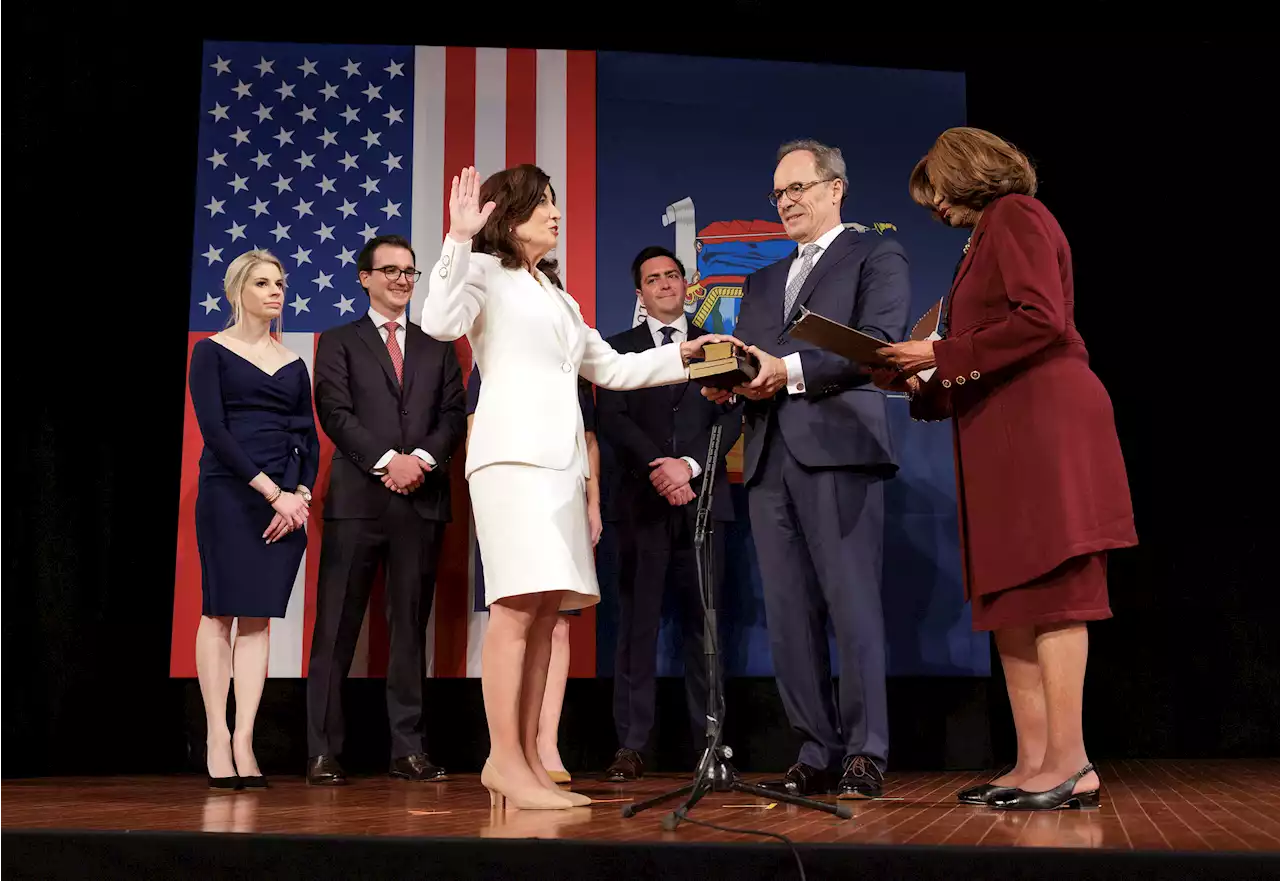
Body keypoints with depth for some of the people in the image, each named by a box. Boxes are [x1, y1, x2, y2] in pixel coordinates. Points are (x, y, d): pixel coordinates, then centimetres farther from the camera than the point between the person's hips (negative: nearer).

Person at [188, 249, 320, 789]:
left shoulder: (293, 365, 16)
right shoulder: (211, 351, 3)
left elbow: (309, 439, 13)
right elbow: (213, 429, -8)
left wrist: (301, 495, -6)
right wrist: (272, 491, -14)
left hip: (288, 501, 4)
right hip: (228, 495, -4)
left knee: (258, 617, 1)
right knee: (220, 612, -3)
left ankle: (244, 741, 1)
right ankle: (217, 739, 1)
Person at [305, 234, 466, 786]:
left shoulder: (437, 347, 19)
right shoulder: (338, 342, 11)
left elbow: (454, 416, 8)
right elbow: (335, 413, -2)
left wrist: (423, 458, -10)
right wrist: (387, 460, -14)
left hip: (422, 500, 3)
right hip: (357, 498, -2)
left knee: (411, 626, 4)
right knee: (336, 627, -3)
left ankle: (409, 749, 8)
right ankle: (323, 751, 2)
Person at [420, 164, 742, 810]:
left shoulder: (557, 296, 31)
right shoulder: (486, 272, 7)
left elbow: (612, 369, 31)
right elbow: (440, 322, -14)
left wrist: (682, 356, 23)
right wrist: (459, 240, -18)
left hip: (562, 459, 8)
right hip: (514, 451, -8)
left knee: (544, 610, 1)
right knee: (518, 605, -16)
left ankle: (525, 763, 3)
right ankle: (505, 762, -14)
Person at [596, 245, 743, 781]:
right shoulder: (620, 348, 13)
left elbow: (731, 418, 4)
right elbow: (612, 420, 1)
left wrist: (689, 465, -12)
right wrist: (657, 470, -12)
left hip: (702, 498, 1)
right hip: (642, 502, -1)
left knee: (704, 622, -1)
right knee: (638, 623, -3)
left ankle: (710, 738, 3)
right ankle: (632, 744, -1)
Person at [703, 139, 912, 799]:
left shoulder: (875, 257, 9)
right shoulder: (762, 281, 28)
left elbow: (880, 341, -7)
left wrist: (790, 370, -14)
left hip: (838, 446, -6)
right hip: (768, 454, 6)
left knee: (851, 601, -9)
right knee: (789, 612, 2)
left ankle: (865, 753, -4)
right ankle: (818, 752, 7)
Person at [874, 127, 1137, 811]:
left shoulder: (1016, 214, 0)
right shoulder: (986, 239, 26)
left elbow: (1043, 320, -15)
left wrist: (940, 353, -11)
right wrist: (916, 385, 12)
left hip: (1044, 422, -9)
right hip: (1004, 434, 9)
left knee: (1048, 591, -11)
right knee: (1011, 600, 4)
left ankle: (1070, 765, -10)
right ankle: (1033, 762, 6)